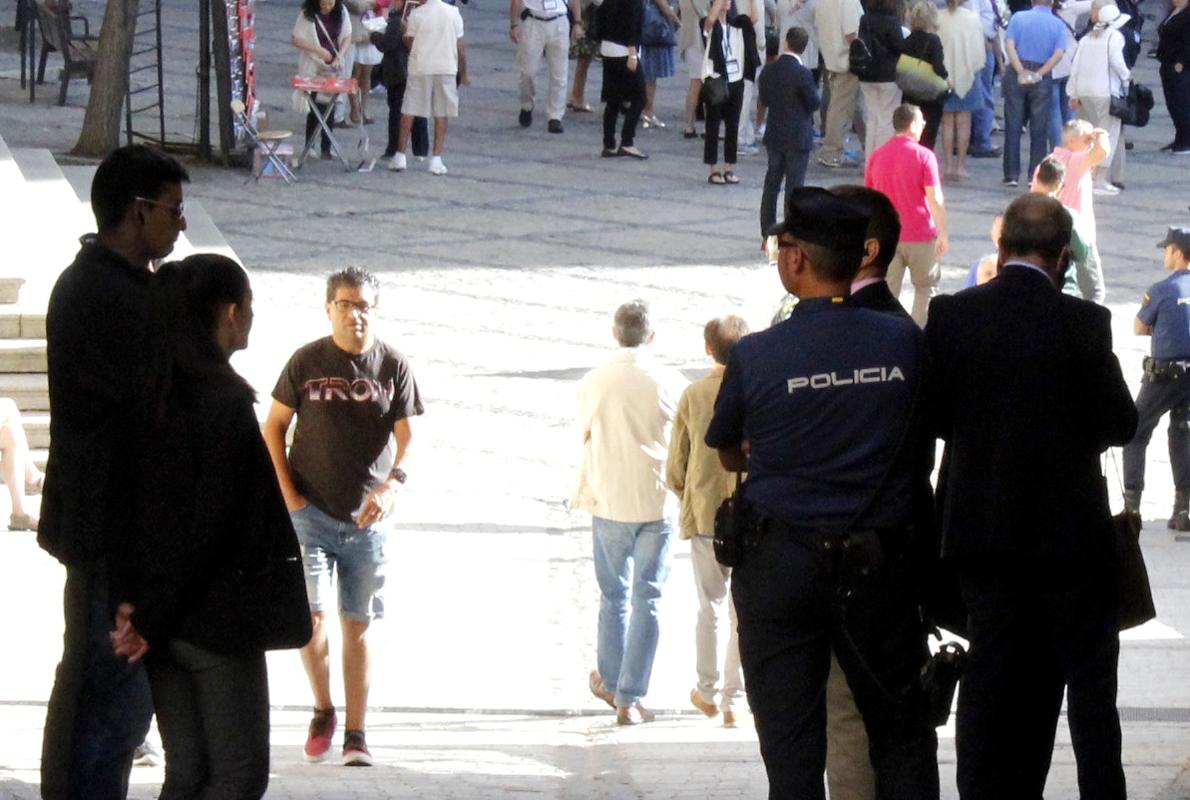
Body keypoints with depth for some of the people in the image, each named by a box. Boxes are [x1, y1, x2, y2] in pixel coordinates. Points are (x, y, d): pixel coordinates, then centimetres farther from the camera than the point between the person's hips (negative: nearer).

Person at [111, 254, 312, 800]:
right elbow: (210, 524, -18)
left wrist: (147, 613, 7)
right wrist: (152, 619, -13)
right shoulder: (228, 403, -15)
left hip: (158, 620, 8)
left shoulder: (157, 395, 8)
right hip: (216, 619, -8)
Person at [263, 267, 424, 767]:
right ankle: (322, 710, 12)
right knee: (309, 614, -11)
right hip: (310, 514, -1)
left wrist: (392, 486, -18)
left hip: (366, 518, 1)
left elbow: (407, 437, 1)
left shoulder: (393, 366, 2)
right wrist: (286, 492, -3)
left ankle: (355, 734, 9)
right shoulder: (306, 362, 0)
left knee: (358, 625, 4)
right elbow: (273, 427, 7)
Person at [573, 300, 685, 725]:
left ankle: (610, 680, 31)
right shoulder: (670, 382, -6)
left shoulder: (593, 382, -5)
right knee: (647, 599, 3)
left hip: (609, 501, 1)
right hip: (657, 503, -1)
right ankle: (630, 698, 0)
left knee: (613, 594, 17)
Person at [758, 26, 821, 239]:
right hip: (798, 138, -5)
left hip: (774, 137, 5)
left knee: (771, 184, 15)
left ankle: (767, 233, 18)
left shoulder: (768, 72, -2)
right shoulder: (802, 74, -18)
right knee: (794, 187, 0)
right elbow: (815, 102, -12)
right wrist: (814, 91, 8)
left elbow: (764, 101, 7)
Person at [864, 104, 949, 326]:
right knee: (926, 287, 13)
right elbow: (935, 198, -15)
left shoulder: (877, 157, 4)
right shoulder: (924, 156, -11)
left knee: (887, 290, 6)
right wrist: (943, 233, -9)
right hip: (920, 234, -4)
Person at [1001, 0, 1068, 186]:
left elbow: (1009, 45, -9)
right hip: (1042, 79, 0)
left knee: (1013, 128, 5)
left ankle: (1012, 175, 4)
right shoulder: (1058, 25, 2)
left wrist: (1021, 72, -12)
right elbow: (1058, 54, -10)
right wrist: (1039, 74, -10)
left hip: (1016, 75, 0)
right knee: (1039, 130, 6)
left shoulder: (1018, 18, 2)